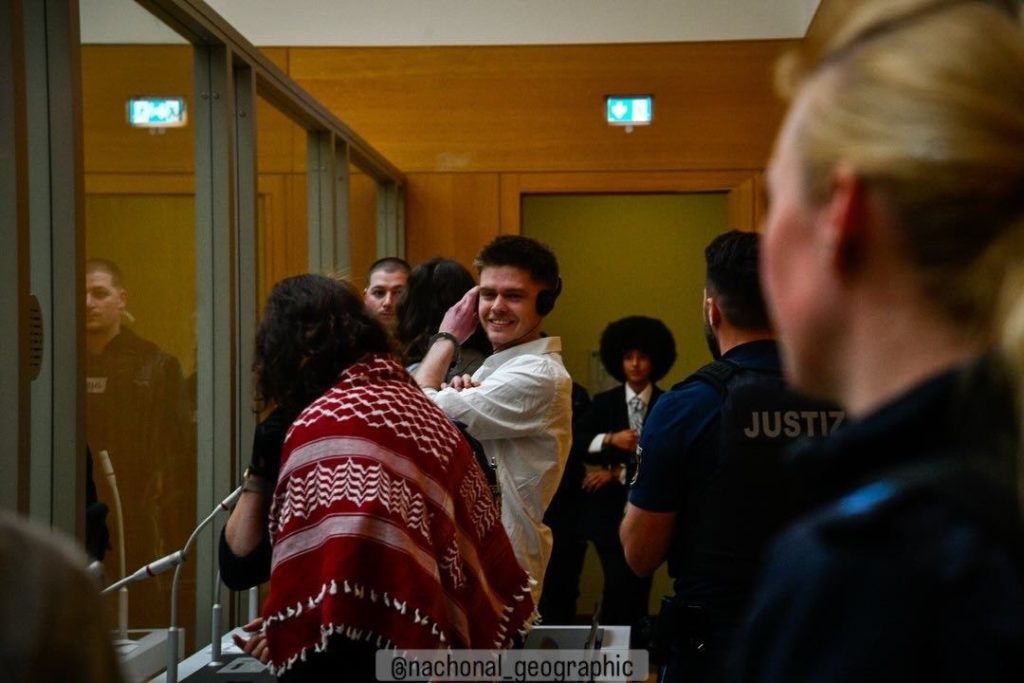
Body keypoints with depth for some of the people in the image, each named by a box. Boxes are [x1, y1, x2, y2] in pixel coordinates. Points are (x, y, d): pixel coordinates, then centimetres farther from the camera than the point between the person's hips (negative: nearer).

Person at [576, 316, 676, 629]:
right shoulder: (603, 403, 8)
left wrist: (618, 472, -7)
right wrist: (610, 439, -20)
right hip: (608, 506, 0)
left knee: (640, 579, 2)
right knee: (619, 576, -11)